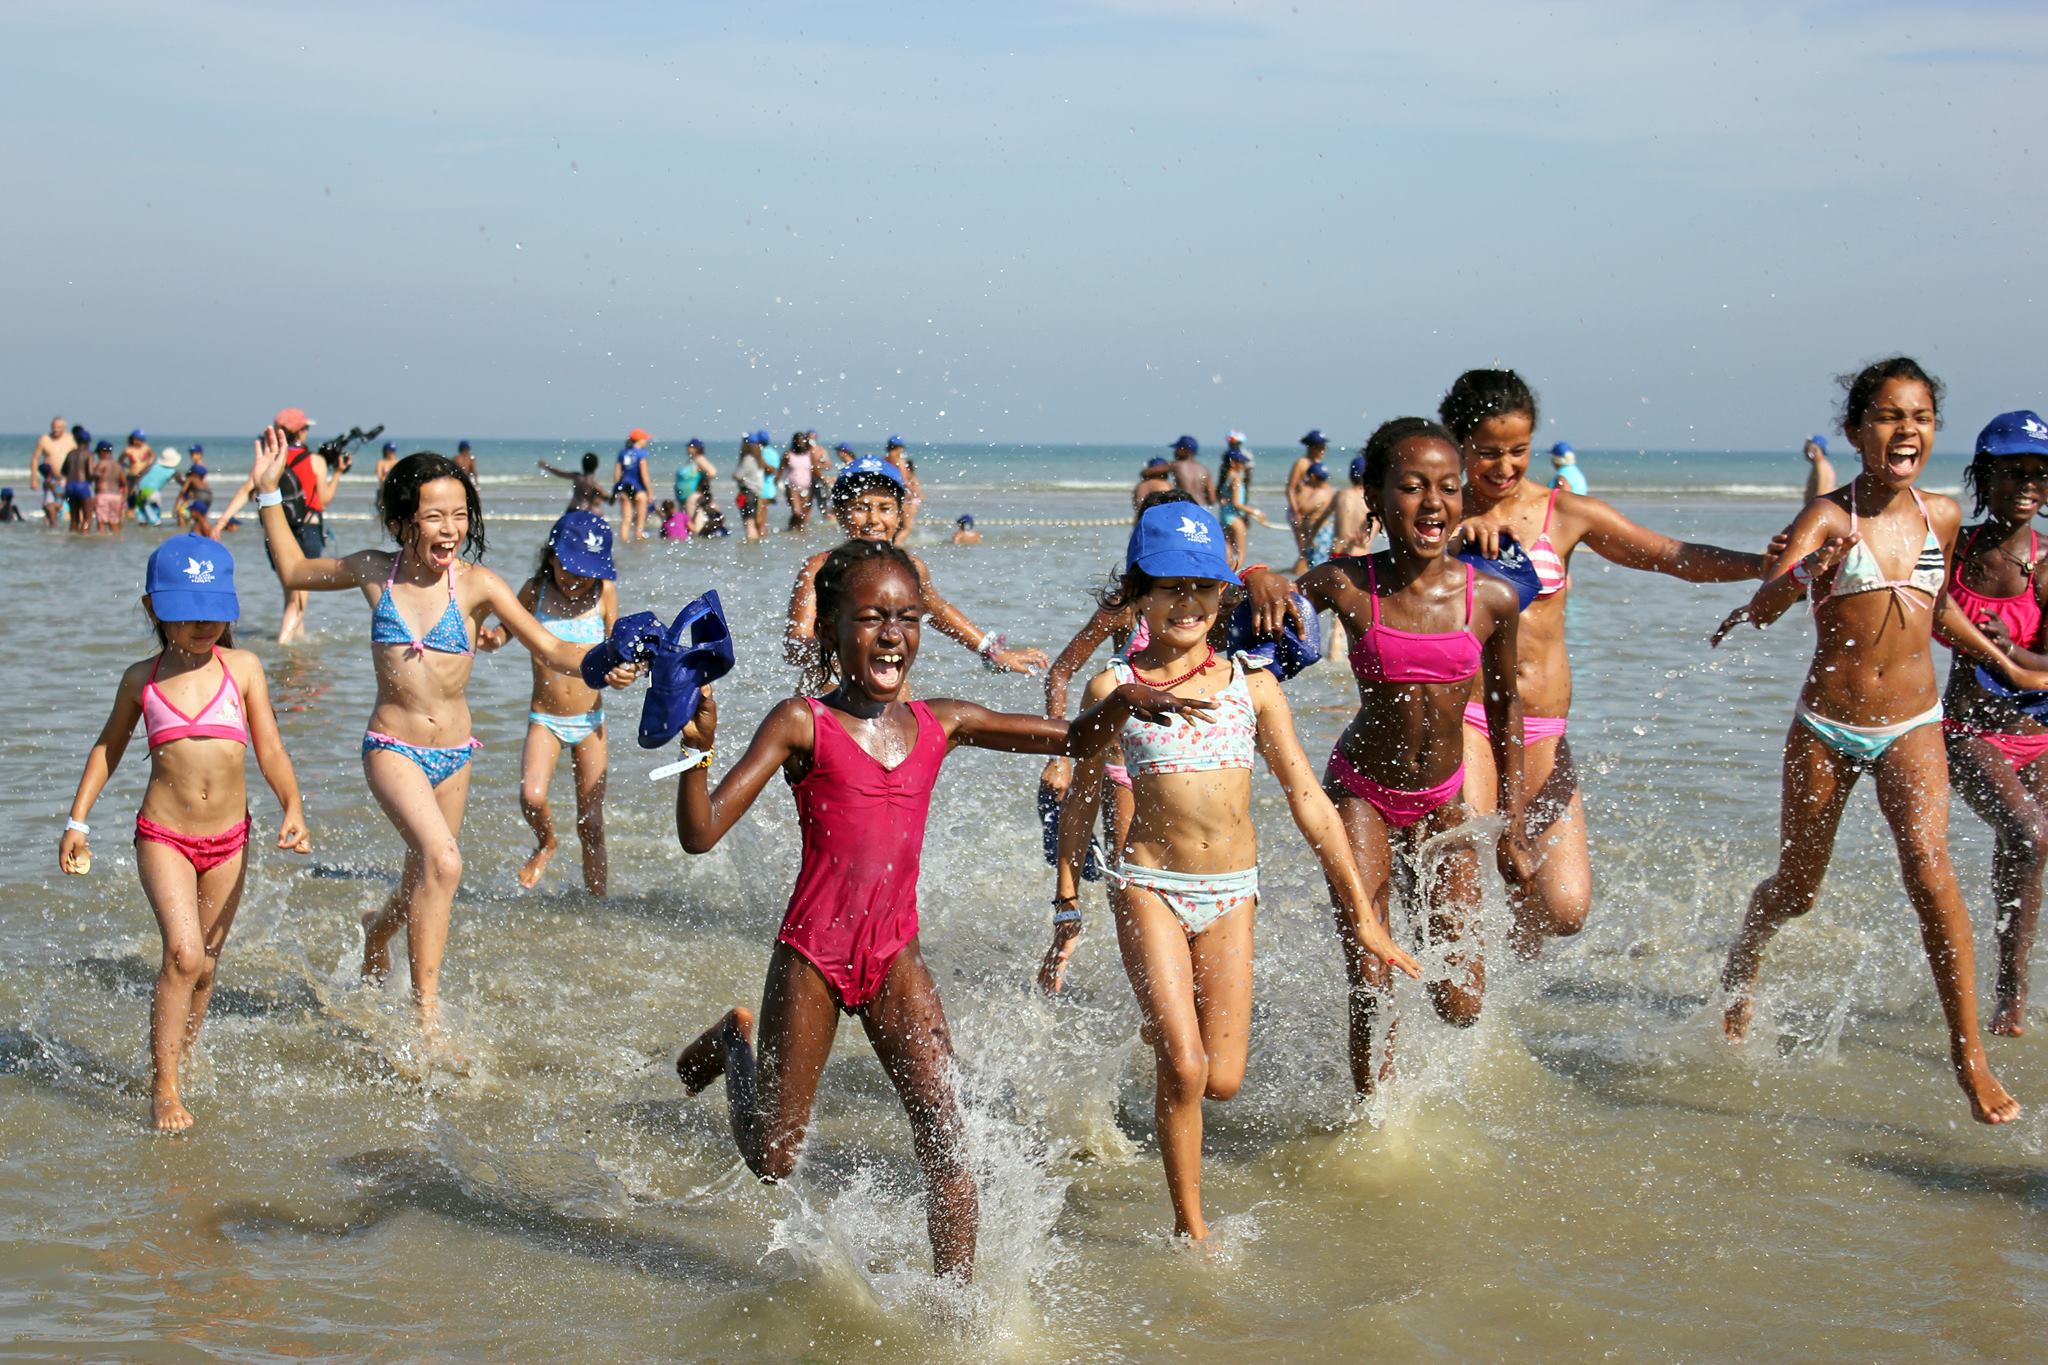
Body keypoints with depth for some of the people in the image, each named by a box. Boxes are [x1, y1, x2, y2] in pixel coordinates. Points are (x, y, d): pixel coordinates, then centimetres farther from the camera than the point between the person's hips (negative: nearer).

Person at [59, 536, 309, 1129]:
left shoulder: (243, 668, -2)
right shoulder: (142, 679, -1)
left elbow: (271, 751, -1)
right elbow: (108, 747, 13)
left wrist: (293, 810, -17)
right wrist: (77, 821, 10)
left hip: (229, 838, 2)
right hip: (163, 836, -2)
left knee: (205, 965, 12)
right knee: (183, 953, -18)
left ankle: (181, 1063, 33)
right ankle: (162, 1090, -10)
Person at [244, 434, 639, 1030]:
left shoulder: (476, 584, -7)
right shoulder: (374, 573, -3)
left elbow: (550, 648, -10)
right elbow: (294, 571, 15)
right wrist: (269, 493, 12)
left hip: (454, 754, 2)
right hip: (392, 749, -2)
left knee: (422, 887, 18)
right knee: (442, 860, -27)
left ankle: (377, 932, 56)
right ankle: (426, 1013, -21)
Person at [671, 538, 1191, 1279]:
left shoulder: (941, 725, 3)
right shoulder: (803, 725, -10)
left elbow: (1074, 740, 11)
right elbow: (701, 834, -15)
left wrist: (1121, 701, -9)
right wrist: (698, 748, -32)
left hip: (895, 956, 3)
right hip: (811, 955, -3)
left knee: (946, 1139, -8)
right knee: (772, 1159, 11)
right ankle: (735, 1044, 40)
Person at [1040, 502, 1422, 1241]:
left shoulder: (1251, 685, 2)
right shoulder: (1115, 688, -2)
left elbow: (1308, 799, 6)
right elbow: (1080, 804, 7)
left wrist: (1362, 914, 5)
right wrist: (1066, 915, 9)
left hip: (1231, 892, 3)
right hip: (1149, 884, -3)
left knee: (1222, 1081, 2)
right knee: (1183, 1071, -11)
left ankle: (1164, 1032, 37)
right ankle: (1190, 1226, 8)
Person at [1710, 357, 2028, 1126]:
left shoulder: (1941, 515, 2)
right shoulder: (1829, 519, -12)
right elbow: (1758, 613, -26)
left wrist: (2011, 669, 28)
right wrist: (1803, 575, -46)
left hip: (1912, 728, 2)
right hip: (1825, 729, -2)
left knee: (1931, 873, -18)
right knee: (1796, 889, 13)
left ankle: (1969, 1054, -13)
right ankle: (1741, 967, 45)